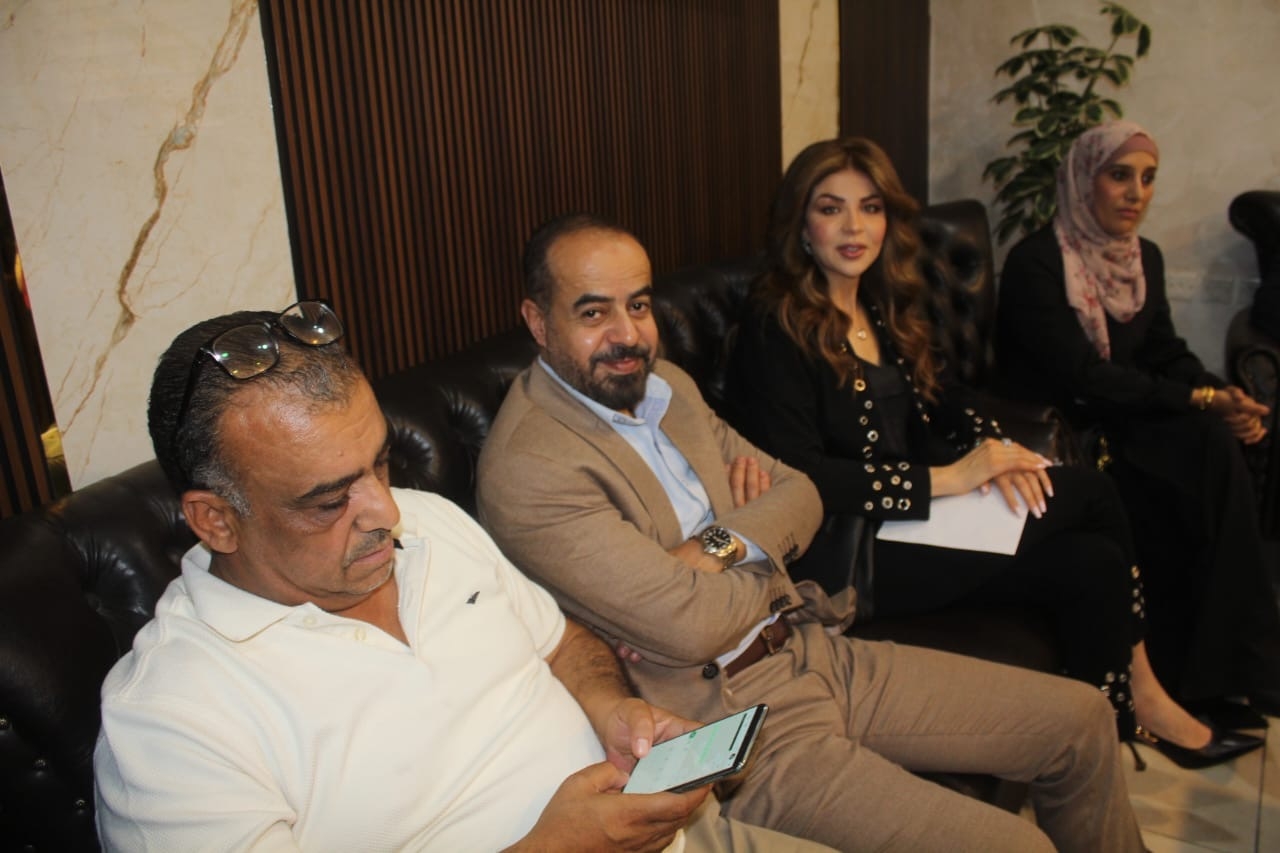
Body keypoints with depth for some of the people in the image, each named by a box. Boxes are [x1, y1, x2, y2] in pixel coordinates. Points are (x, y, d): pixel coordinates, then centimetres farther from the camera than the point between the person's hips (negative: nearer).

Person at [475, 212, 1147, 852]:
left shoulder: (667, 384, 7)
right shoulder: (524, 466, -20)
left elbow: (798, 494, 8)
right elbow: (690, 626, -24)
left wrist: (720, 548, -13)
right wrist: (769, 564, -4)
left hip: (818, 654, 8)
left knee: (1081, 721, 11)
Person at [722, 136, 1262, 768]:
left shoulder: (885, 310, 13)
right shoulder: (776, 333, -12)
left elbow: (946, 397, 17)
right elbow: (799, 479, -21)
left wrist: (992, 445, -6)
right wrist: (945, 479, -21)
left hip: (914, 519, 7)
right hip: (857, 554, -7)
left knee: (1096, 563, -13)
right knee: (1091, 492, -9)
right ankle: (1138, 692, 13)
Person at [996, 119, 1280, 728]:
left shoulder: (1144, 258, 13)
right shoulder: (1036, 263, -13)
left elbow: (1168, 353, 10)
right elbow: (1082, 376, -20)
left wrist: (1223, 397, -11)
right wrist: (1198, 400, -21)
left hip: (1130, 423, 7)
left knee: (1217, 445, -23)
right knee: (1211, 455, -24)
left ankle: (1220, 669, -11)